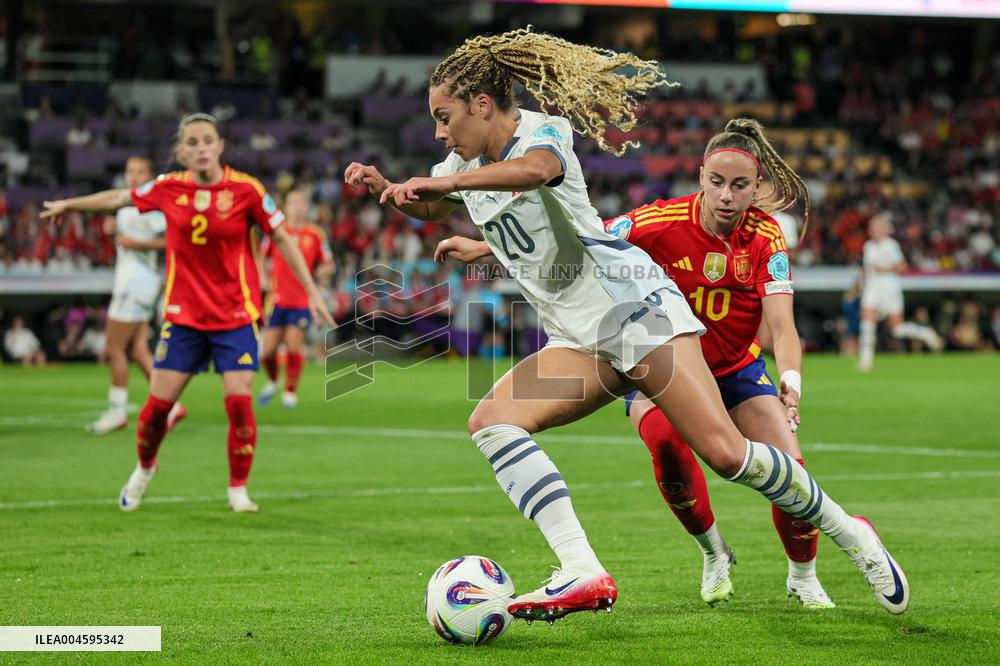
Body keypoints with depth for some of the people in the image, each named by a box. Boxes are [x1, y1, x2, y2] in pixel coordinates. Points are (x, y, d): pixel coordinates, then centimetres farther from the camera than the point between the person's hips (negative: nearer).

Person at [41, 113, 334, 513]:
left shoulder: (246, 190, -10)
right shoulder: (168, 188, -3)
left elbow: (283, 239, -3)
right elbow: (118, 198, 15)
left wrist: (312, 291, -6)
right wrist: (68, 204, 28)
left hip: (236, 315, -2)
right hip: (183, 314, 2)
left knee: (239, 402, -12)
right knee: (158, 403, 0)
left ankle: (238, 490, 6)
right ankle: (144, 469, 29)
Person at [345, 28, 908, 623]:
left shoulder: (541, 132, -10)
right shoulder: (469, 164, 14)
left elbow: (534, 170, -36)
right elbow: (428, 206, 35)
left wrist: (445, 181, -40)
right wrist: (383, 186, 13)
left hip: (635, 306, -8)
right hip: (579, 341, 8)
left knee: (723, 451, -18)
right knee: (491, 422, -16)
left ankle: (849, 533, 4)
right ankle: (584, 573, -27)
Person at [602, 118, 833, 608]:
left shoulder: (764, 237, -16)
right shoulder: (660, 223, -22)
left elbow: (782, 327, -23)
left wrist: (791, 381, -43)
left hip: (736, 370, 2)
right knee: (666, 440, -33)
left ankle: (803, 576, 16)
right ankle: (714, 554, -7)